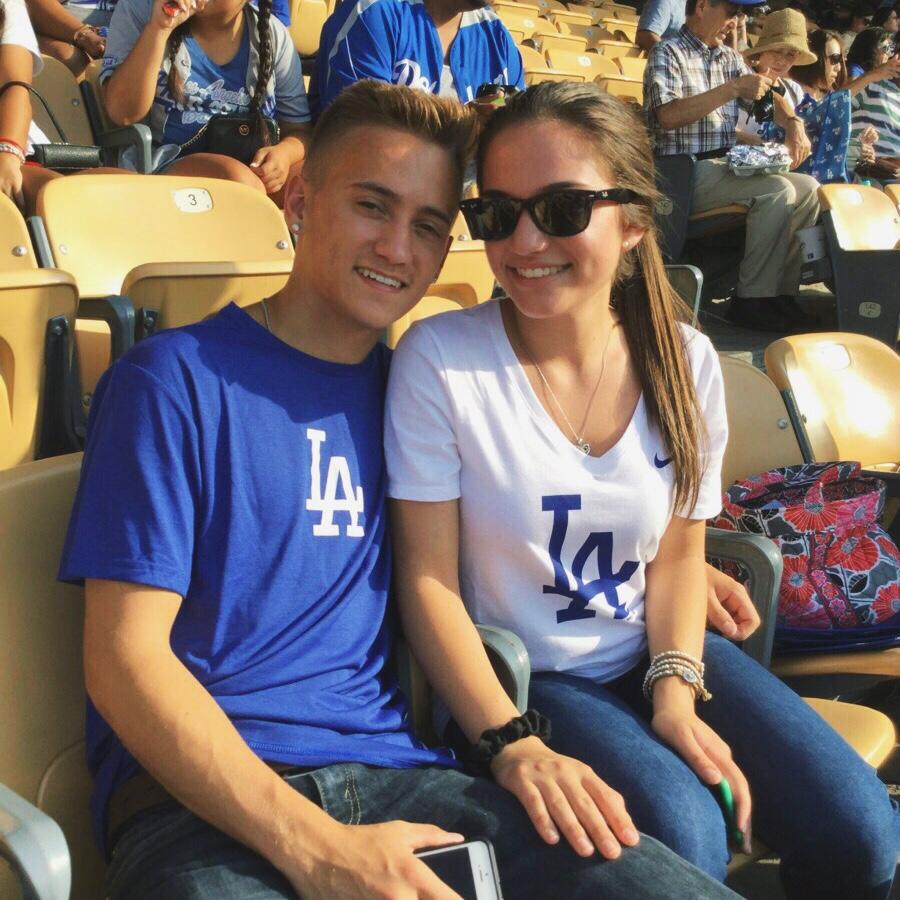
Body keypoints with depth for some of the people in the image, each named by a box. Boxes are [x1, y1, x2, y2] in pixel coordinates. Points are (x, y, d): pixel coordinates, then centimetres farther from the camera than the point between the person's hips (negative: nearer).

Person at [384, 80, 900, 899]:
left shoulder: (685, 361, -4)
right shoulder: (439, 361, -16)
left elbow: (679, 555, 5)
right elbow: (428, 578, -14)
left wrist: (675, 692, -10)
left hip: (653, 653, 4)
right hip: (519, 677, -4)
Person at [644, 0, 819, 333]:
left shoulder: (730, 58, 18)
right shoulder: (667, 54, -5)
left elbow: (766, 96, 23)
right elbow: (668, 115, -20)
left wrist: (792, 122, 0)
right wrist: (734, 88, -20)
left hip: (725, 166, 8)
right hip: (686, 172, -8)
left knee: (808, 188, -2)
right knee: (777, 190, -24)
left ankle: (781, 291, -3)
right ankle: (752, 300, -20)